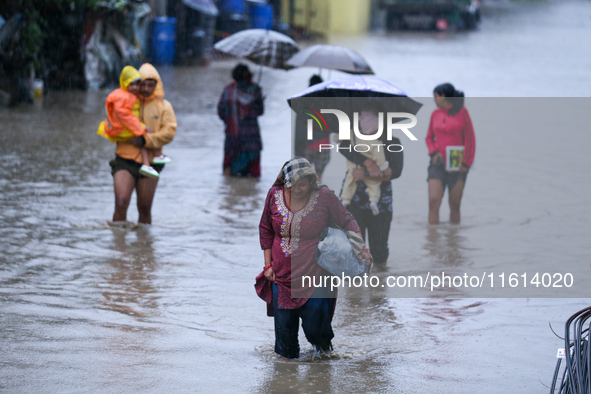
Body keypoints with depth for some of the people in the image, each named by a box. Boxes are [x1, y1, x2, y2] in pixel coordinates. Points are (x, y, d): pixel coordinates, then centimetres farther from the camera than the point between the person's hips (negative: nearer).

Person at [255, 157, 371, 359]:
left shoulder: (324, 196, -9)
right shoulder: (275, 195, -1)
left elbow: (347, 221, 3)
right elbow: (265, 229, 12)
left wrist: (361, 248, -10)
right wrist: (268, 264, 8)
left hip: (313, 274, -3)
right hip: (281, 275, 3)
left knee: (314, 327, -3)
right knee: (284, 326, 2)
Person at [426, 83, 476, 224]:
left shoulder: (462, 112, -2)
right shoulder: (435, 114, 9)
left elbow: (470, 139, -2)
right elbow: (429, 137, 17)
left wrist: (466, 162, -8)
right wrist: (433, 152, -3)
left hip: (457, 165, -2)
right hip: (438, 164, 2)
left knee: (455, 206, 2)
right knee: (434, 201, -12)